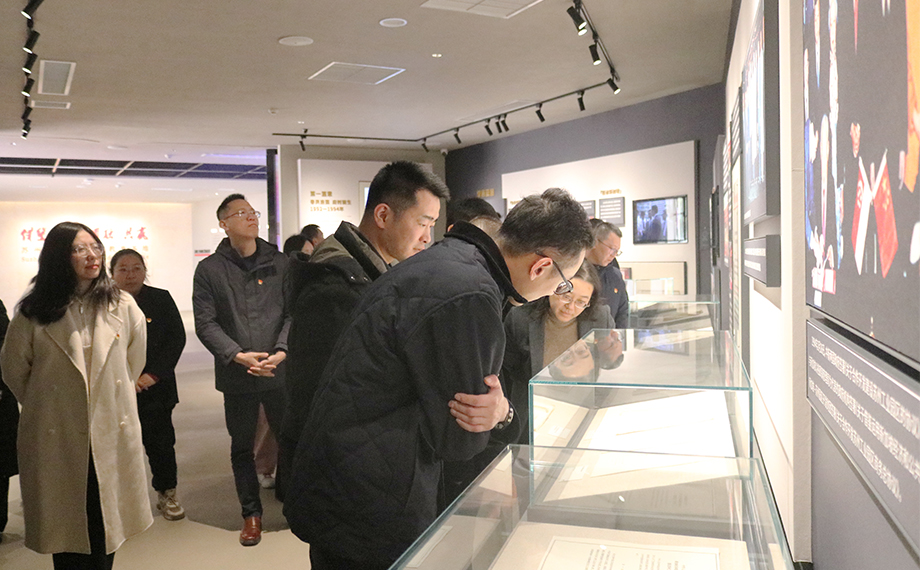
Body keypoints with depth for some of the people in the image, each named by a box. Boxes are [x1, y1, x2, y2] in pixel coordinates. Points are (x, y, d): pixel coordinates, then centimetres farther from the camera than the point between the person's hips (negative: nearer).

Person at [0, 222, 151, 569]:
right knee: (65, 523, 8)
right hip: (57, 435, -1)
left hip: (112, 431, 1)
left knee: (107, 517, 8)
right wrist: (44, 406, 14)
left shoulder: (123, 306, -1)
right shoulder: (34, 313, -5)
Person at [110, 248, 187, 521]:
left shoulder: (161, 299, 3)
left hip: (156, 387, 0)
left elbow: (177, 338, 0)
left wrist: (154, 374, -9)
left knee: (161, 442, 2)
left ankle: (167, 494, 17)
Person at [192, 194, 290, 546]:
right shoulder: (209, 269, 2)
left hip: (280, 372, 0)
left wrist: (282, 352, -14)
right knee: (242, 447, 11)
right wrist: (238, 356, -15)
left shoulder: (280, 263, 5)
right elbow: (205, 323, -3)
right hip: (236, 376, 0)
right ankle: (251, 514, 27)